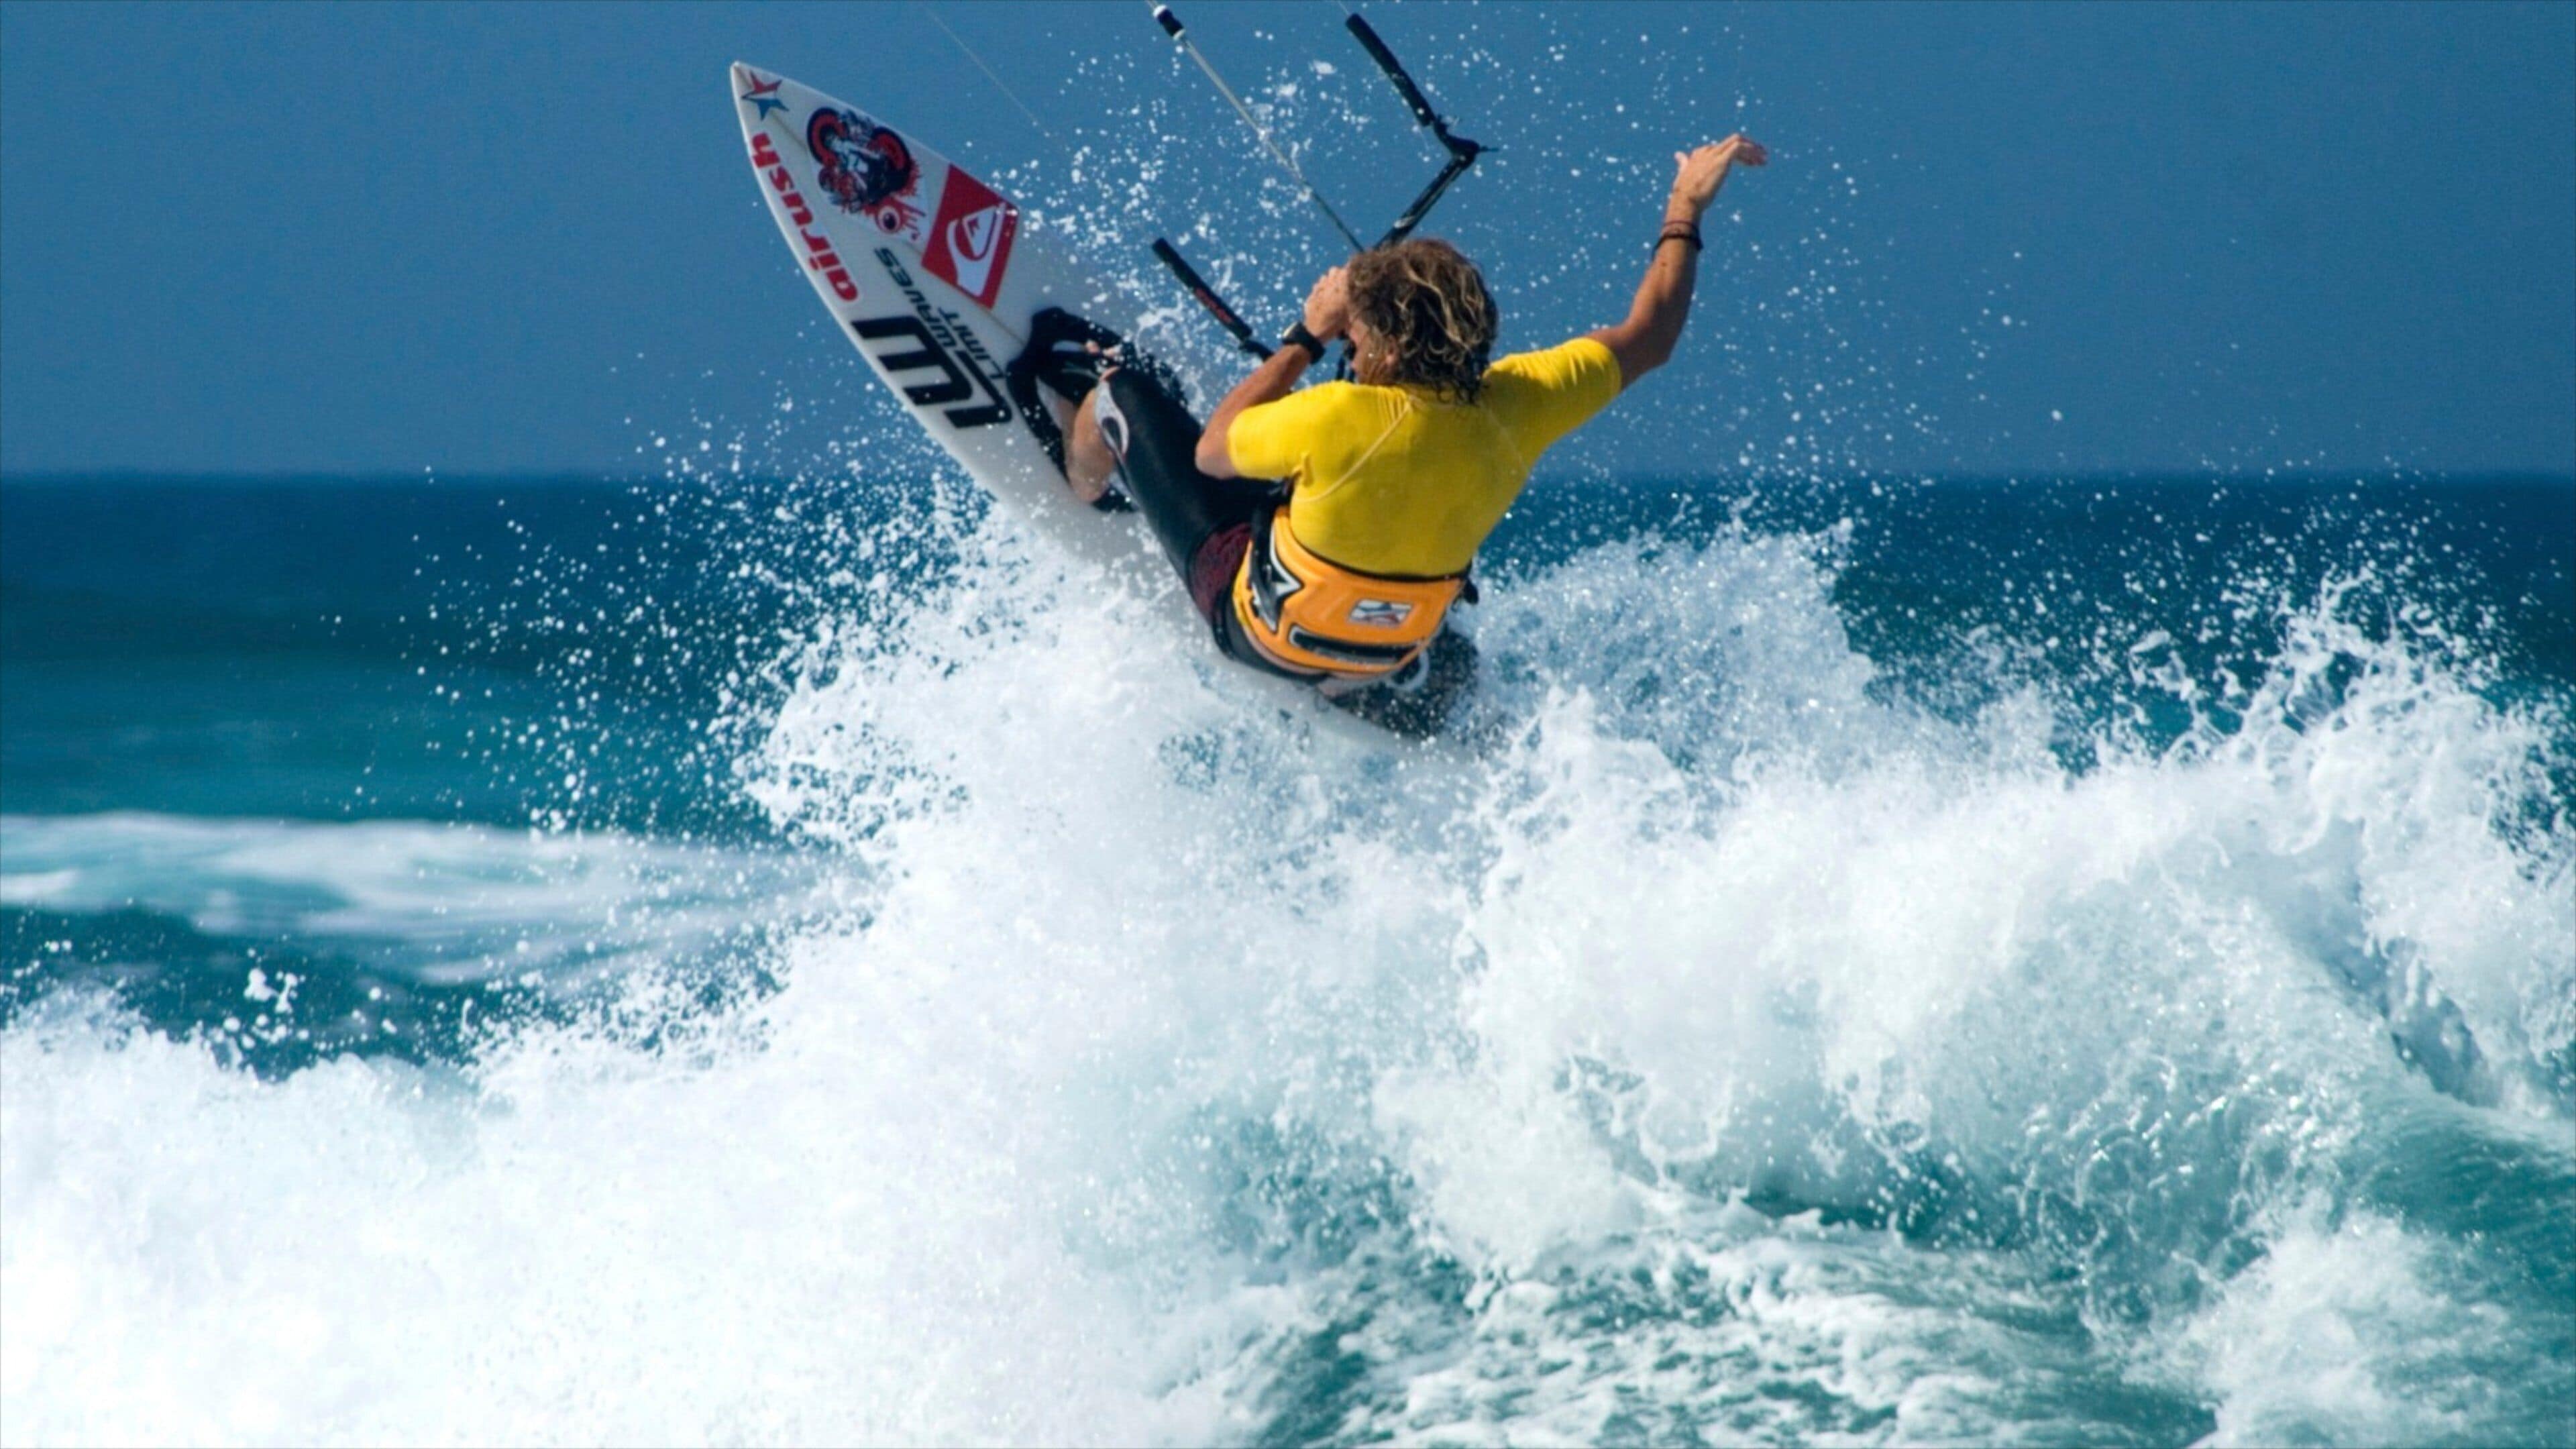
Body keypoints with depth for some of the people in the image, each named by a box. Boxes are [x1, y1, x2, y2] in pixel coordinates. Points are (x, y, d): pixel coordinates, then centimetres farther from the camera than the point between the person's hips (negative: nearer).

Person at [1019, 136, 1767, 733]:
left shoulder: (1340, 421, -37)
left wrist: (1306, 337, -11)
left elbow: (1212, 452, -16)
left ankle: (1082, 494, 41)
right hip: (1388, 660, 4)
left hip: (1255, 624, -4)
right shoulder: (1515, 408, -24)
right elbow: (1648, 339, -6)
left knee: (1122, 386, 9)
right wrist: (1686, 213, 5)